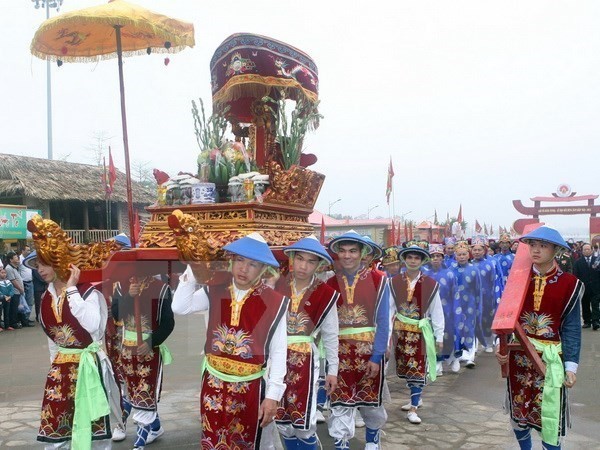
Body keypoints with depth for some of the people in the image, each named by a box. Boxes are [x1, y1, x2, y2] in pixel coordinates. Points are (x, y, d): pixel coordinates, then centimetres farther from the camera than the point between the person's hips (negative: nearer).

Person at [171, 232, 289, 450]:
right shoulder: (216, 290, -5)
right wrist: (192, 272, -19)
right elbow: (179, 308, -13)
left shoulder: (274, 303, -15)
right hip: (213, 382, 3)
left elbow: (278, 352, -10)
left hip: (249, 387, -3)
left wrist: (273, 395, -10)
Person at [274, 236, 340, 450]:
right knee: (281, 419, 13)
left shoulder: (326, 295, -6)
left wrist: (332, 369, 5)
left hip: (305, 360, -2)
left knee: (303, 421, 1)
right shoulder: (277, 285, -2)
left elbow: (330, 336, 2)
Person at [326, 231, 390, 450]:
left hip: (369, 350, -1)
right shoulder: (330, 283, 0)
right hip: (340, 351, 1)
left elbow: (383, 322, -8)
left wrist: (376, 356, -12)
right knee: (340, 405, 2)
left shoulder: (378, 280, -7)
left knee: (371, 402, 17)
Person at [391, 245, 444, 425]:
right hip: (401, 330, 2)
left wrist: (439, 336, -1)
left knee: (418, 368, -2)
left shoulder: (431, 284, -6)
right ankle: (416, 398, 35)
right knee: (405, 367, 14)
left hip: (421, 331, -2)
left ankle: (413, 408, 6)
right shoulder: (394, 282, -3)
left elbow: (437, 312, -2)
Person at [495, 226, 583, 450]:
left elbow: (571, 327, -4)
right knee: (518, 412, 14)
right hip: (517, 354, 3)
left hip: (550, 357, -3)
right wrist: (501, 346, -10)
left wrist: (571, 365, -7)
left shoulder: (569, 283, -6)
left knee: (549, 415, 1)